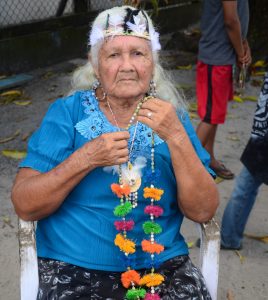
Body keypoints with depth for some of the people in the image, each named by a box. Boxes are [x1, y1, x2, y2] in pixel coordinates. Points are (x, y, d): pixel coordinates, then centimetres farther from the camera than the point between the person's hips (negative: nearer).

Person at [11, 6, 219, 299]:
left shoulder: (170, 116, 2)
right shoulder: (66, 113, -2)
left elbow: (203, 211, -6)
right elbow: (24, 205, -7)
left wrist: (176, 137, -17)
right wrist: (86, 158, -19)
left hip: (163, 264, 2)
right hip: (73, 268, -1)